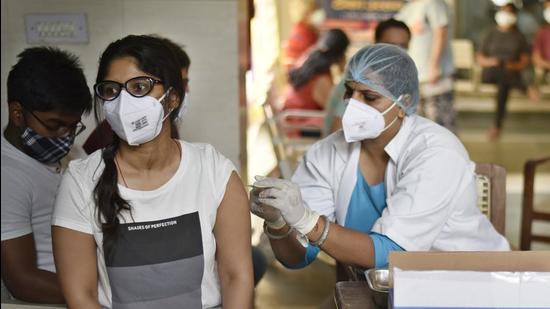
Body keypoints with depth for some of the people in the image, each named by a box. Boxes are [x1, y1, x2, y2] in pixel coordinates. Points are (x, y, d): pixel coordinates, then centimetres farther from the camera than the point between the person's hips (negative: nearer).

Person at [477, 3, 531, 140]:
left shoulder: (519, 37, 15)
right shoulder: (490, 35, 15)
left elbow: (525, 61, 10)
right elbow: (480, 58, 12)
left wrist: (515, 65, -11)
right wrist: (488, 61, -10)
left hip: (512, 74, -1)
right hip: (490, 73, 1)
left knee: (503, 84, -31)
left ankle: (497, 125, -29)